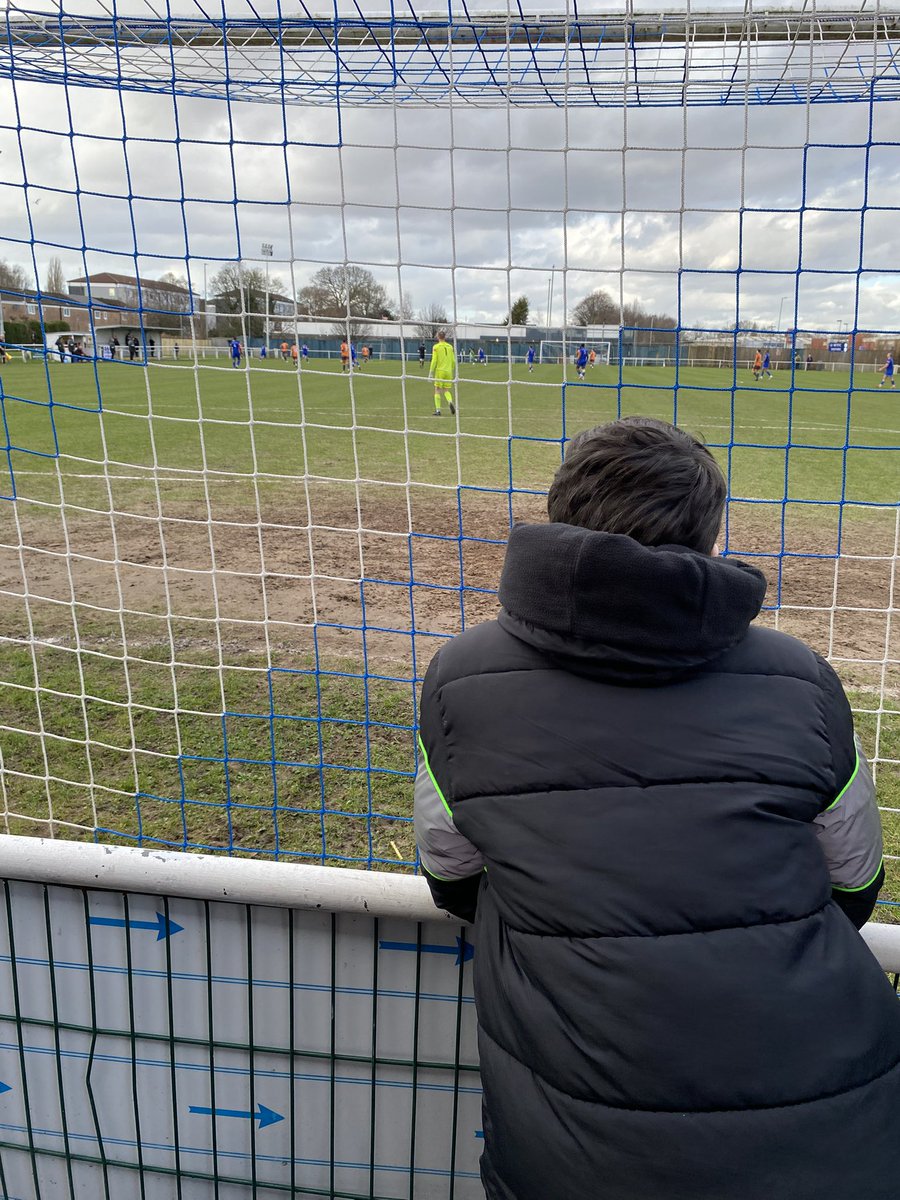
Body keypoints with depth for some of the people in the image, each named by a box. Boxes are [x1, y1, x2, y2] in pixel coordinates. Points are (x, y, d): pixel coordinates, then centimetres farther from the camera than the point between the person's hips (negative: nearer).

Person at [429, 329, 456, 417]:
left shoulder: (436, 347, -4)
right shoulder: (450, 347, 6)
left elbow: (434, 361, -8)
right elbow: (453, 361, 8)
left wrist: (431, 372, -4)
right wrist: (454, 372, 19)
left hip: (440, 371, -3)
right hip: (448, 371, 3)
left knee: (437, 390, 5)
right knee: (446, 390, 13)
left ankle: (438, 410, 1)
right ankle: (450, 402, -16)